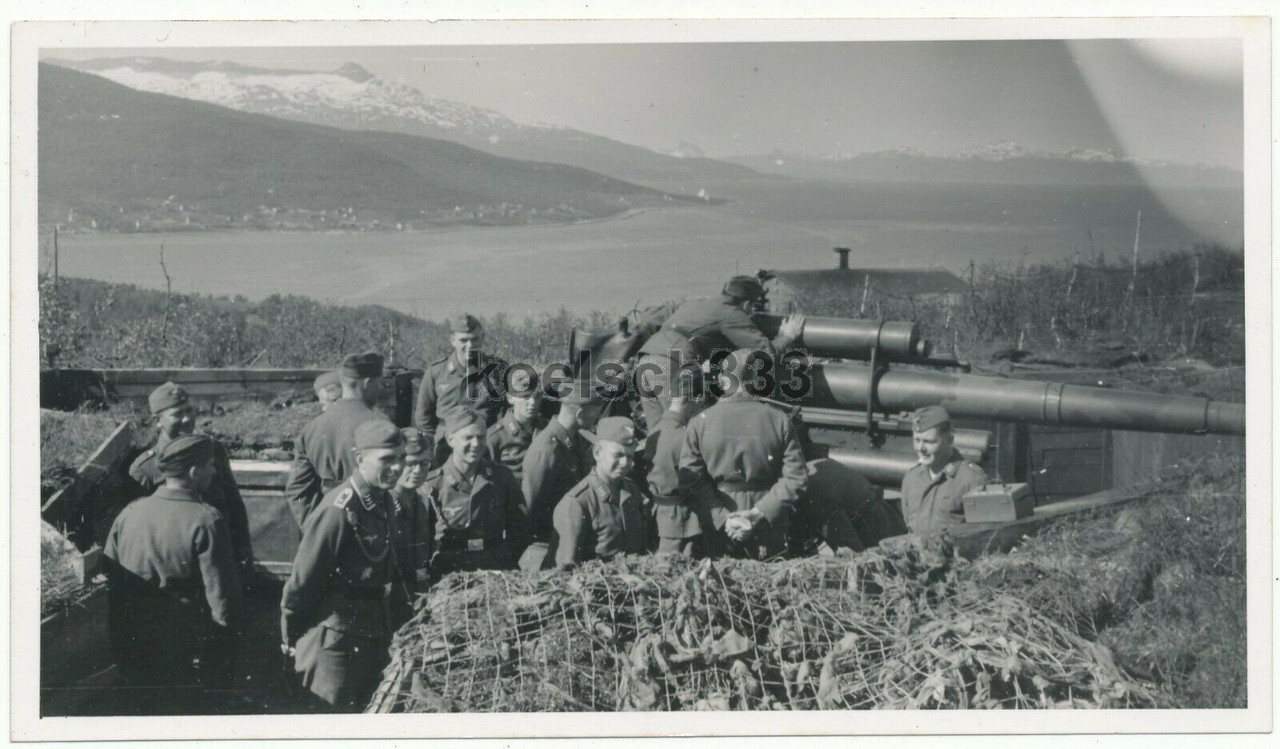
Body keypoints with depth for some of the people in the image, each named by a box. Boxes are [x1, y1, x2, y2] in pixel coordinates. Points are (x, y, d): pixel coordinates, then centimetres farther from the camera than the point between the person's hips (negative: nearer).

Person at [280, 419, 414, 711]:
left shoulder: (390, 504, 4)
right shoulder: (339, 511, -22)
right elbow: (302, 579, -16)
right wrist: (291, 637, -7)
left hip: (375, 636, 8)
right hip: (335, 640, -8)